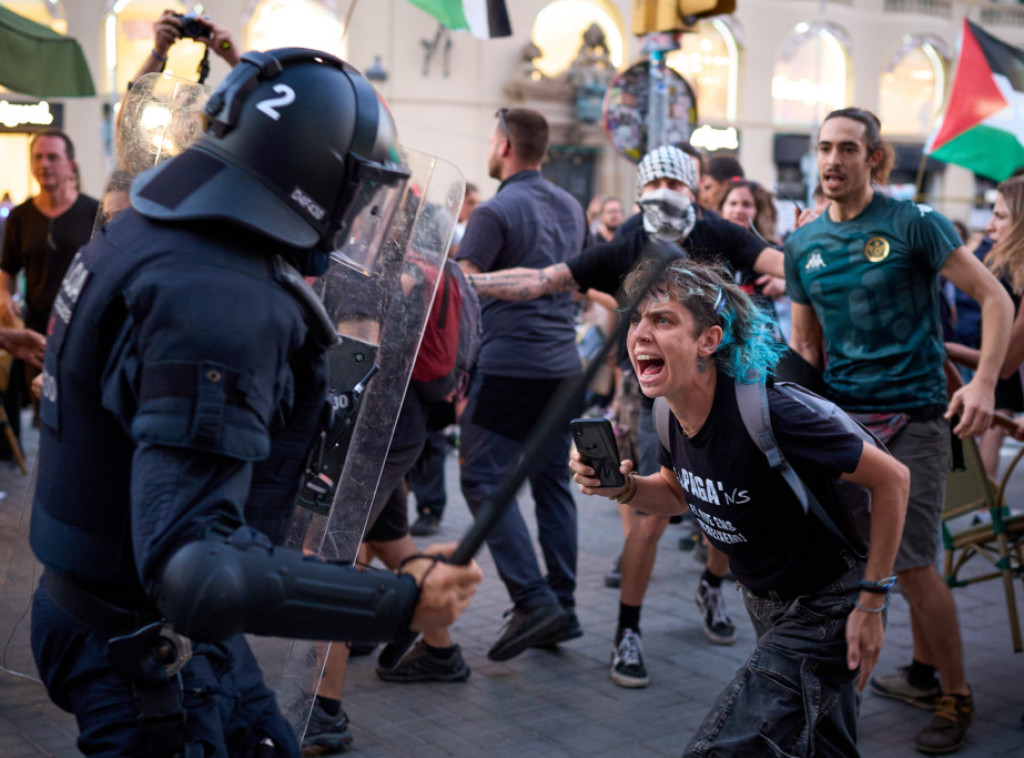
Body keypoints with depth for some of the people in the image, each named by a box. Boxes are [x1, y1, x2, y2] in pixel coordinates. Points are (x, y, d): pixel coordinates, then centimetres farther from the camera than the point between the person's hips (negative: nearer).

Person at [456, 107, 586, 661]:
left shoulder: (495, 212, -10)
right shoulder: (571, 208, 14)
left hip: (509, 365, -8)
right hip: (563, 364, 8)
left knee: (484, 479, -3)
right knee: (552, 481, 11)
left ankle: (533, 601, -10)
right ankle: (562, 606, 14)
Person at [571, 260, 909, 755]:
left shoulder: (767, 417, -33)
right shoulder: (673, 416, -10)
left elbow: (891, 478, -23)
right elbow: (677, 494, 11)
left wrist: (871, 603, -18)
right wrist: (621, 488, -11)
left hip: (825, 609, -7)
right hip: (764, 602, 7)